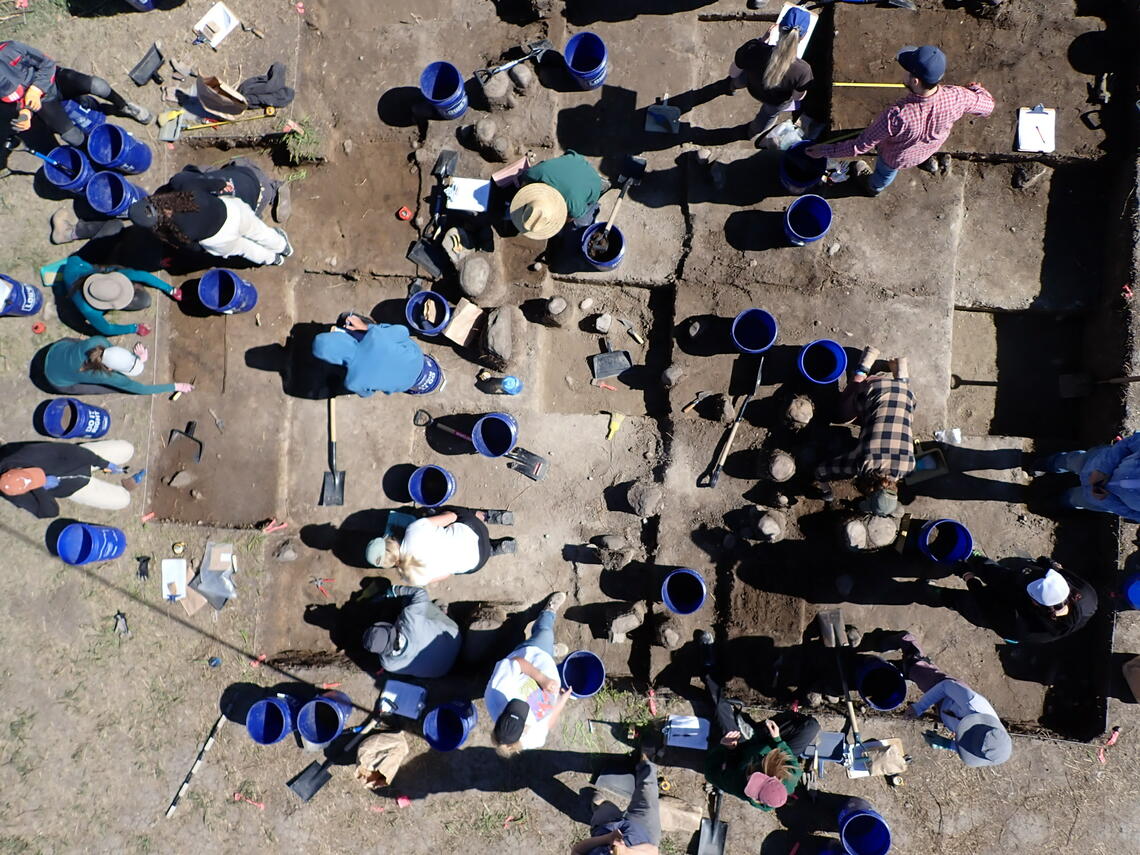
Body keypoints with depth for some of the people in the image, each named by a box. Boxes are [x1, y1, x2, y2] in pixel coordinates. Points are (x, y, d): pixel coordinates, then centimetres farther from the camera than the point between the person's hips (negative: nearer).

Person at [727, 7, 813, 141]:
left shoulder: (753, 49, -41)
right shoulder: (802, 70, -42)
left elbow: (733, 73, -19)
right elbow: (798, 97, -18)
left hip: (753, 89, 1)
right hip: (777, 103, -1)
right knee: (770, 113, 38)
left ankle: (733, 86, 71)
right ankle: (756, 130, 69)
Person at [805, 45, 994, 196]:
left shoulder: (896, 115, -47)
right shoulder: (957, 98, -35)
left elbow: (861, 146, -36)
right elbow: (987, 105, -13)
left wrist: (826, 151, -25)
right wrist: (977, 89, 9)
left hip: (898, 158, -3)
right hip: (931, 148, 3)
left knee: (886, 171, 32)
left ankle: (874, 187, 66)